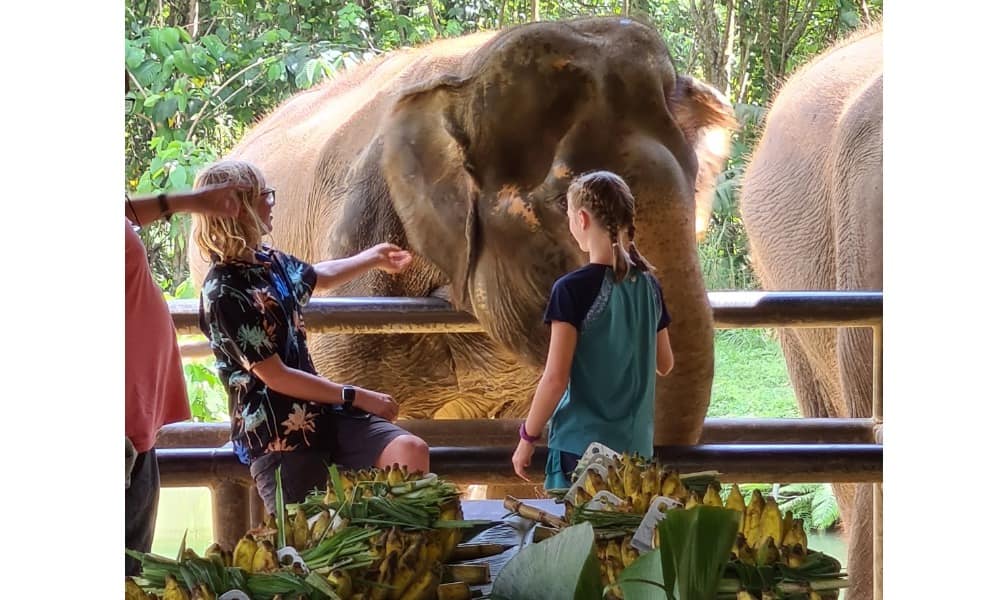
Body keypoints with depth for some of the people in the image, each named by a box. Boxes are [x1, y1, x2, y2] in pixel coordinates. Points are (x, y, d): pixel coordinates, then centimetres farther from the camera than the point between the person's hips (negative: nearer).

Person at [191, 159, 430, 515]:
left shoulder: (270, 262, 9)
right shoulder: (223, 294, -16)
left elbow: (320, 277, 35)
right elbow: (277, 377, -16)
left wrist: (374, 258, 49)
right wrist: (359, 398, -11)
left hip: (319, 410, 7)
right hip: (276, 438, -7)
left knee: (411, 451, -14)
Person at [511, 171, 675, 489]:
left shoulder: (573, 289, -12)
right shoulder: (648, 285, 4)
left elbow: (555, 378, -13)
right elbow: (664, 364, 16)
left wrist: (527, 438, -3)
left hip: (581, 447, -5)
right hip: (636, 446, 5)